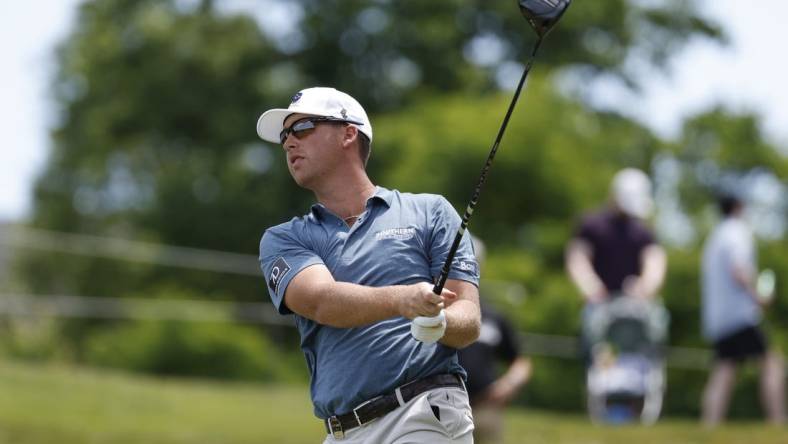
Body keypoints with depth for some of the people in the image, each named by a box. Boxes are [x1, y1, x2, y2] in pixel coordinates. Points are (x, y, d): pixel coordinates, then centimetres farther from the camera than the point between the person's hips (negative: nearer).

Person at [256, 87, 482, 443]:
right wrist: (400, 300, -25)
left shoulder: (429, 213, 12)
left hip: (427, 415, -4)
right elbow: (321, 301, -5)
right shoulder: (282, 240, 16)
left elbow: (468, 319, 4)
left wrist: (439, 322, -21)